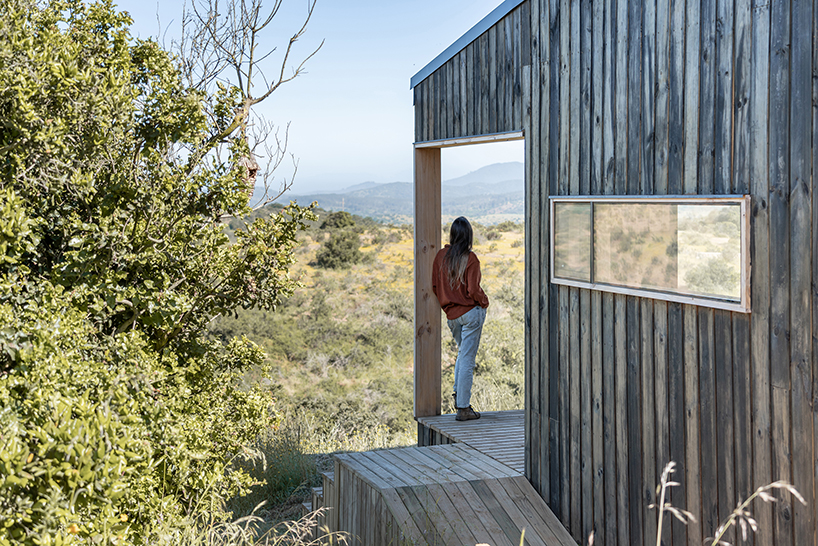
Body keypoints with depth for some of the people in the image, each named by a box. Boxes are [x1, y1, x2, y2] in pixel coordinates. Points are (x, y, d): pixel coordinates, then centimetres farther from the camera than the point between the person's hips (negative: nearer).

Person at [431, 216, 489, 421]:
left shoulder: (441, 255, 0)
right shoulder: (470, 258, -14)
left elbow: (434, 286, 4)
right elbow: (473, 291, -17)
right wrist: (484, 301, 3)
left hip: (452, 315, 5)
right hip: (471, 312, -5)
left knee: (463, 353, 26)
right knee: (467, 359, -1)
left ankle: (458, 394, 16)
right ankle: (463, 408, 1)